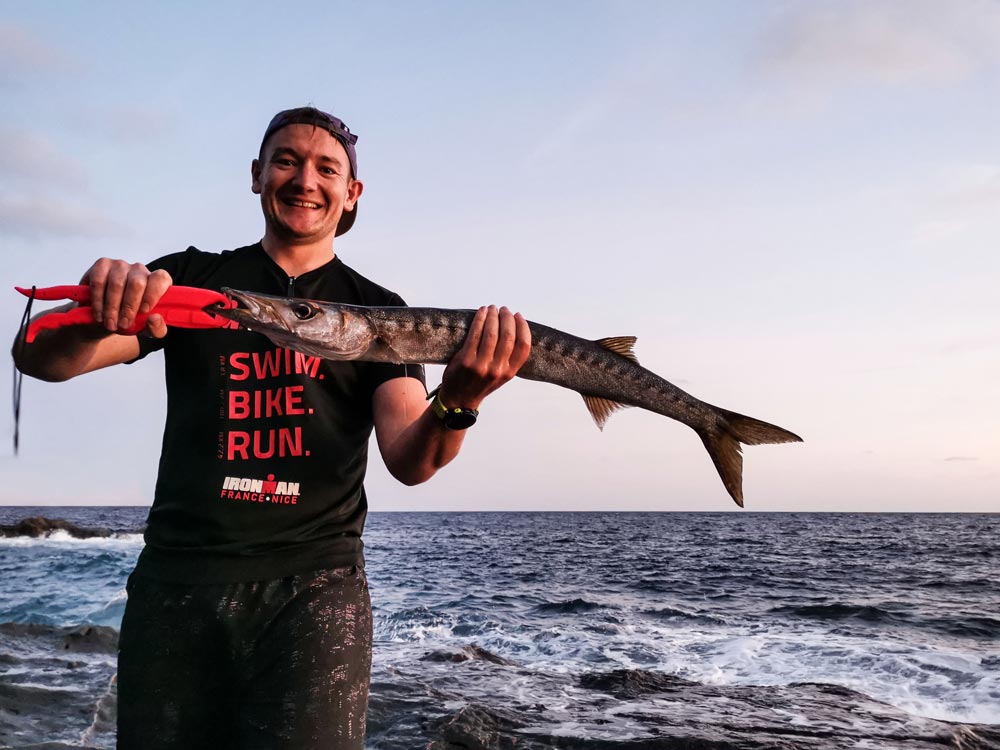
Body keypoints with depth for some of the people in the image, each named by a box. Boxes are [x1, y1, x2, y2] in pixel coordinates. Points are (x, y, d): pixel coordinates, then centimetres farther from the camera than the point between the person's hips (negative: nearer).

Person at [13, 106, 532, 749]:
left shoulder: (378, 310, 8)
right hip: (176, 576, 1)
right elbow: (39, 359, -1)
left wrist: (456, 405, -28)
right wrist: (94, 312, -25)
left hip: (313, 583, -1)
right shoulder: (191, 277, 10)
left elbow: (408, 461, -5)